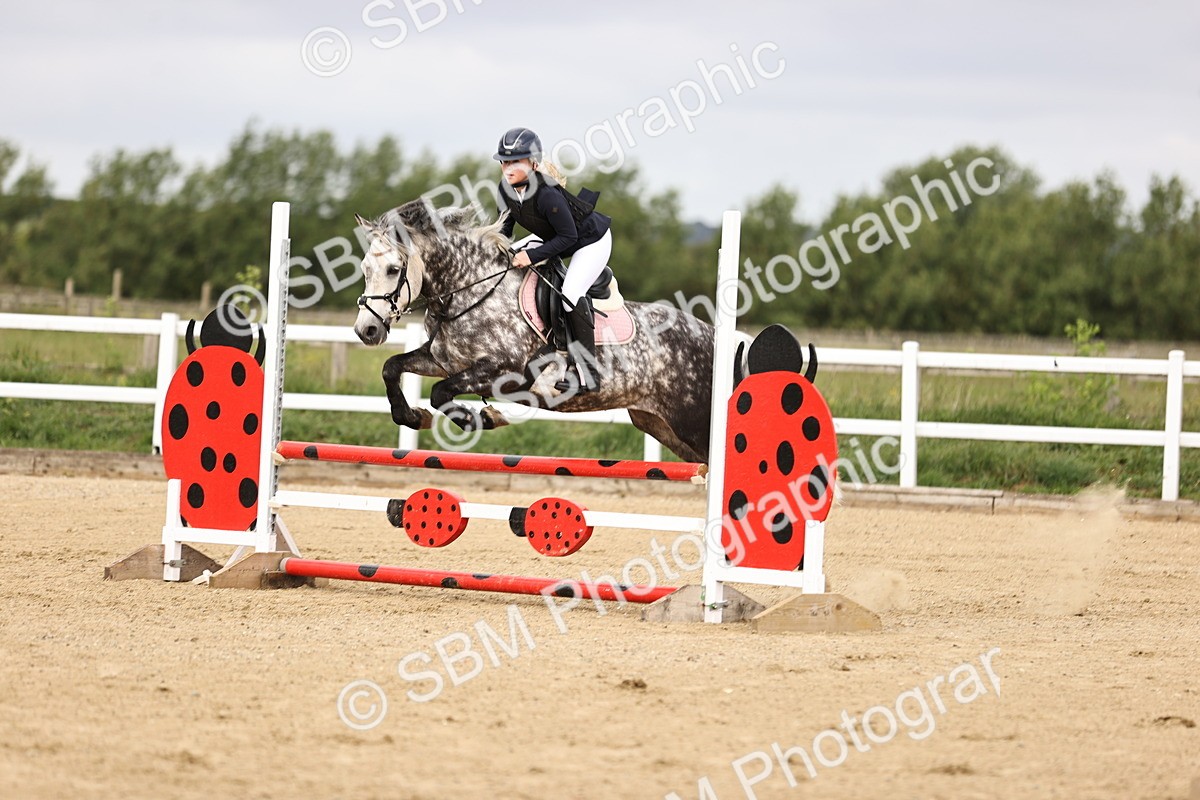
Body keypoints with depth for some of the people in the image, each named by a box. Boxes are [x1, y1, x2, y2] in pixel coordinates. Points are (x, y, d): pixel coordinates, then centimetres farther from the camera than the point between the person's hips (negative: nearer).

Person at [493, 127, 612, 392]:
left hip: (591, 239, -9)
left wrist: (532, 256, -32)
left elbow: (567, 236, -30)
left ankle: (589, 372, -17)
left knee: (571, 293, -22)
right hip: (557, 239, 9)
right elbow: (505, 225, 3)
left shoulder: (546, 194, -36)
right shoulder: (506, 189, -12)